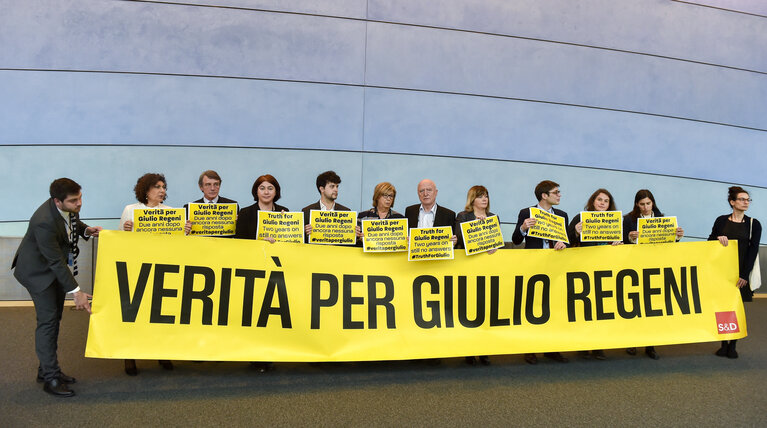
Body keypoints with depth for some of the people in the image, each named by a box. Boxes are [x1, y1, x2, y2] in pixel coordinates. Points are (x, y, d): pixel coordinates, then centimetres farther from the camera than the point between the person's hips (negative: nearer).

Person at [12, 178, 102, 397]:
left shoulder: (68, 208, -13)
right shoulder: (44, 222, -36)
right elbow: (56, 261, -31)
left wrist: (86, 230, -10)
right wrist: (76, 292, -28)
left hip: (54, 267, 8)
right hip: (37, 270, -8)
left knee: (54, 318, 13)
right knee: (48, 320, -8)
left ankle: (46, 369, 26)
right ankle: (50, 378, 1)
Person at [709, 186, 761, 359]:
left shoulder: (754, 224, 2)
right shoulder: (721, 220, 5)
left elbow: (753, 250, -3)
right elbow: (710, 242, 11)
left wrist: (744, 275, -9)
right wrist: (718, 237, -13)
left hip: (741, 272, -1)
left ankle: (732, 345, 12)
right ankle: (723, 344, 12)